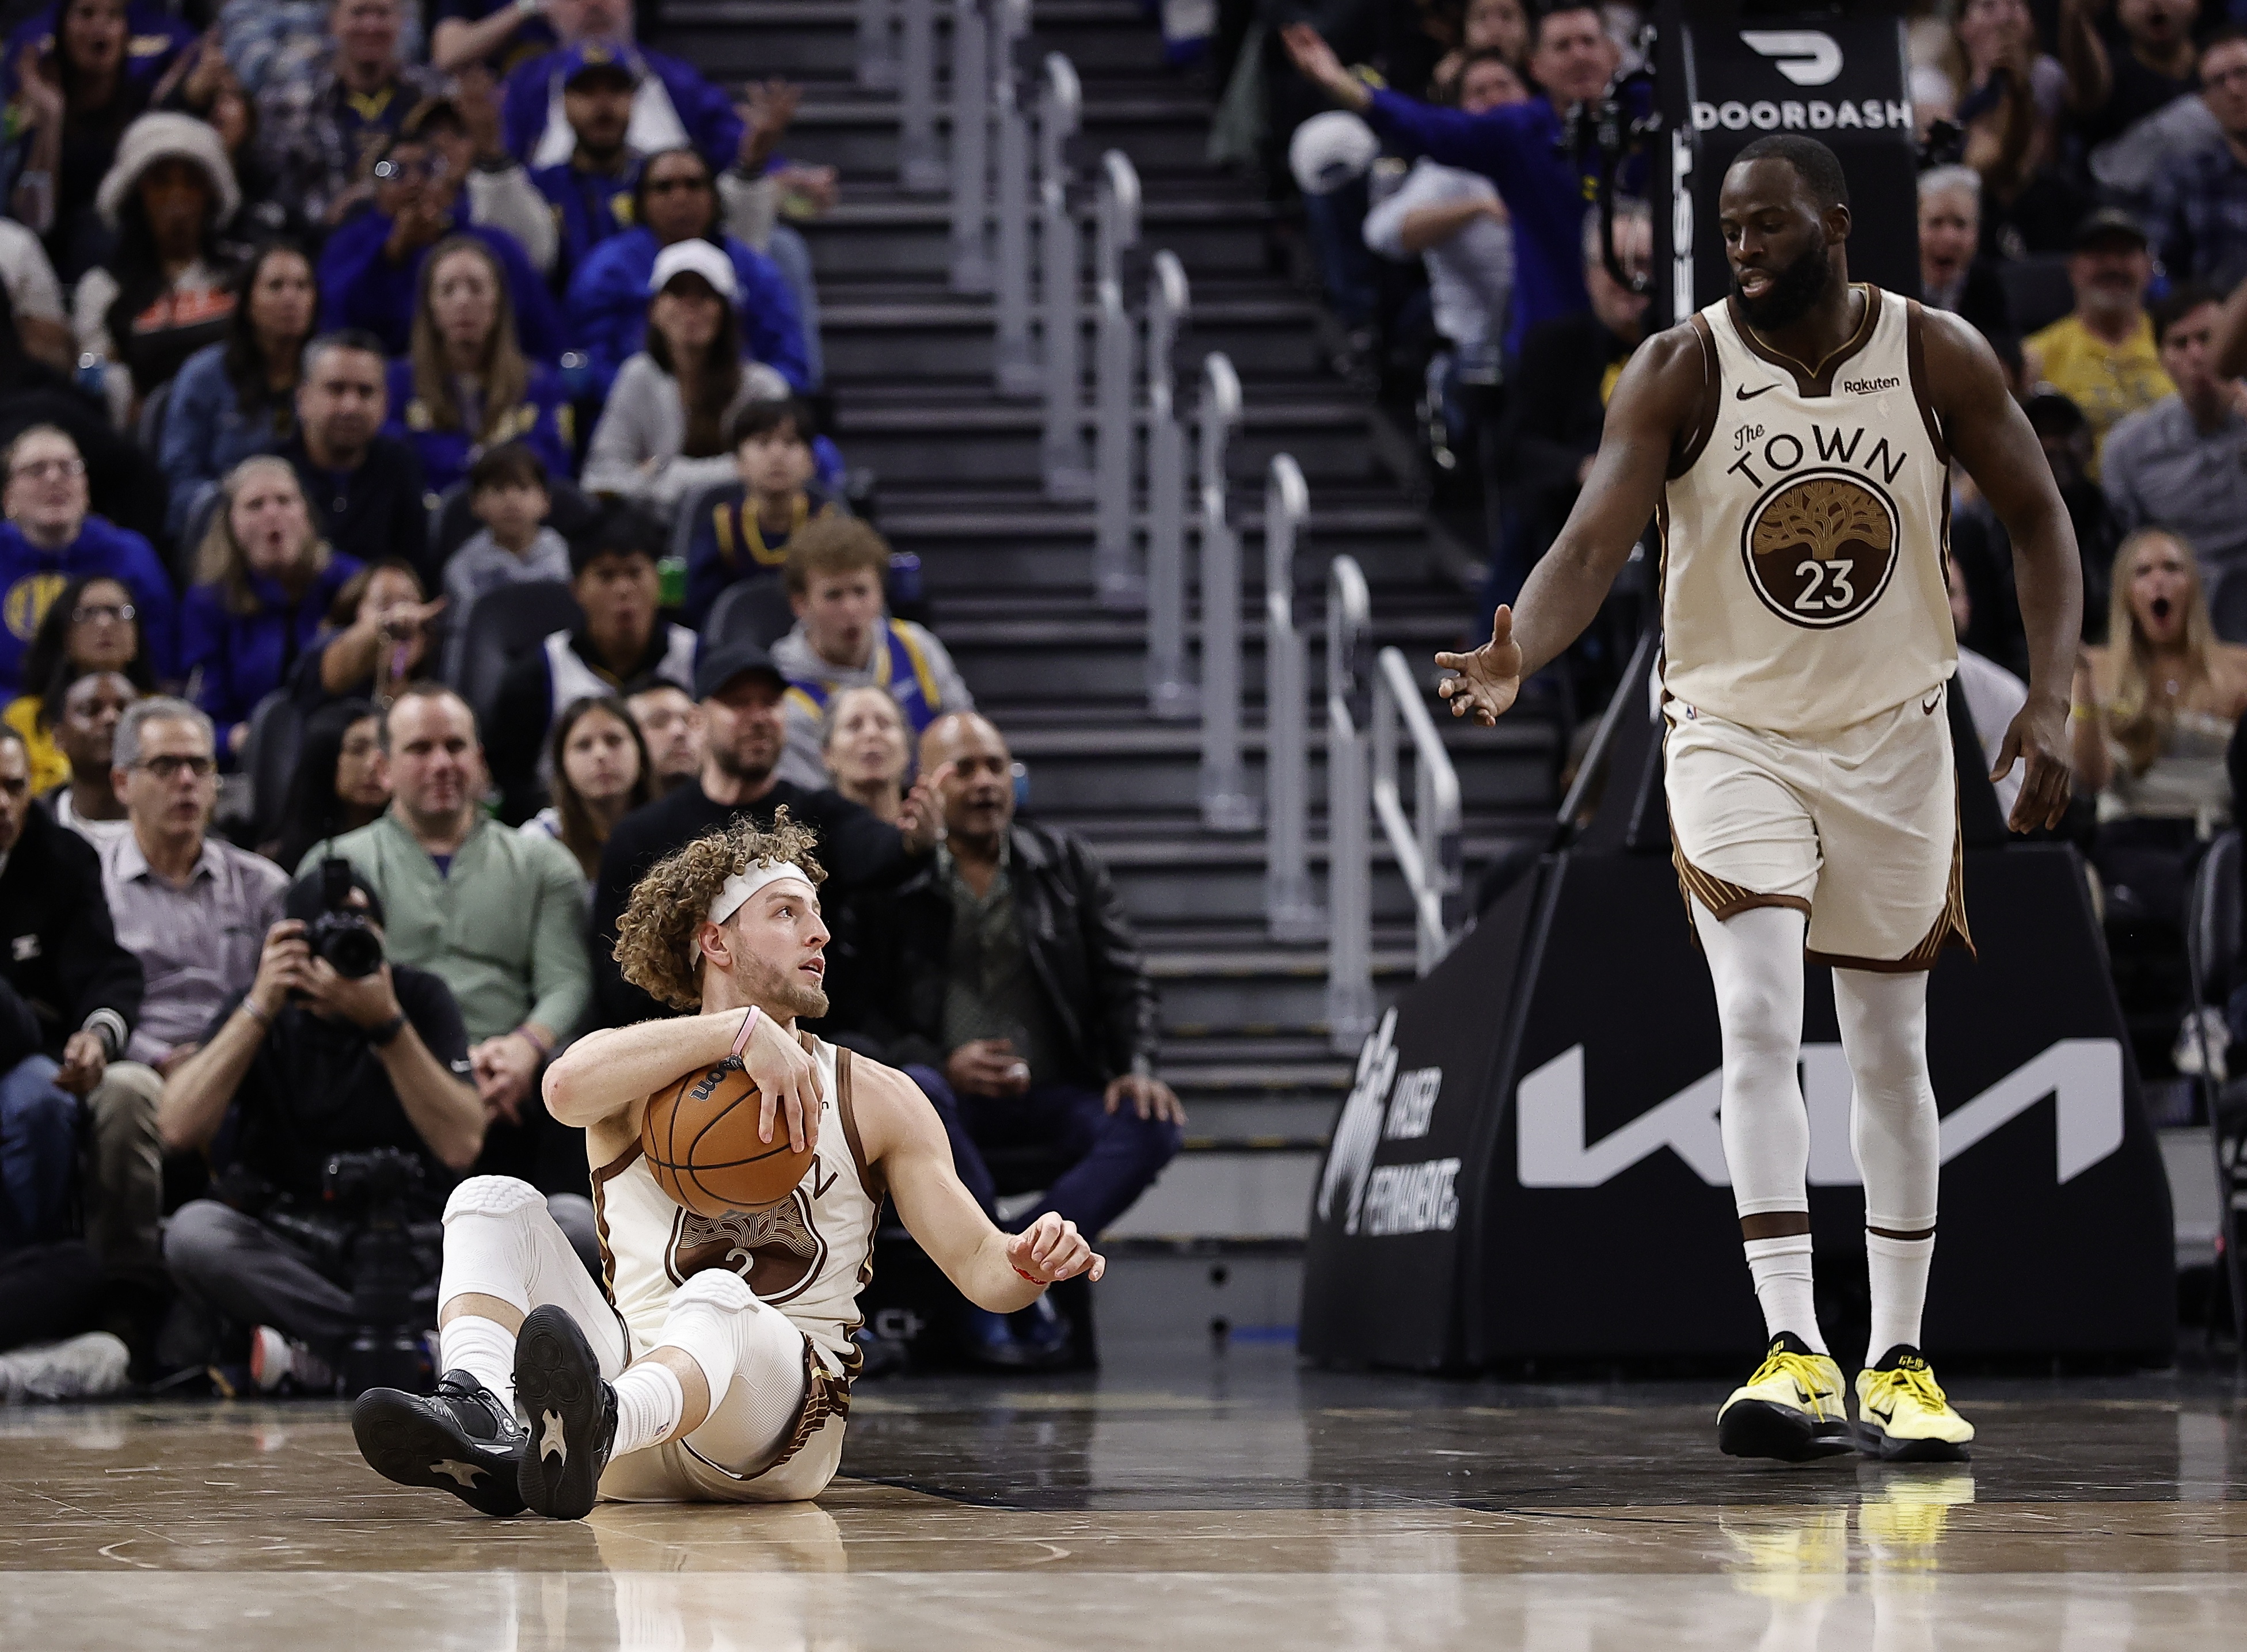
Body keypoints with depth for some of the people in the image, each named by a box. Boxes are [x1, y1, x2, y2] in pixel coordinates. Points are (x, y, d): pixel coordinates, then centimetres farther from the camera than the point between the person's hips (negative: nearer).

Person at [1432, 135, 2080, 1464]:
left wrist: (2052, 699, -10)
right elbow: (1596, 540, -23)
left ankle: (1900, 1363, 20)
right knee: (1760, 1030, -18)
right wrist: (1520, 655, -43)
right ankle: (1797, 1359, -22)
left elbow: (2038, 517, 2)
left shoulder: (1940, 359, -8)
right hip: (1734, 736, -2)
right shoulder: (1680, 372, -13)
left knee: (1893, 1054, 9)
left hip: (1894, 735, 2)